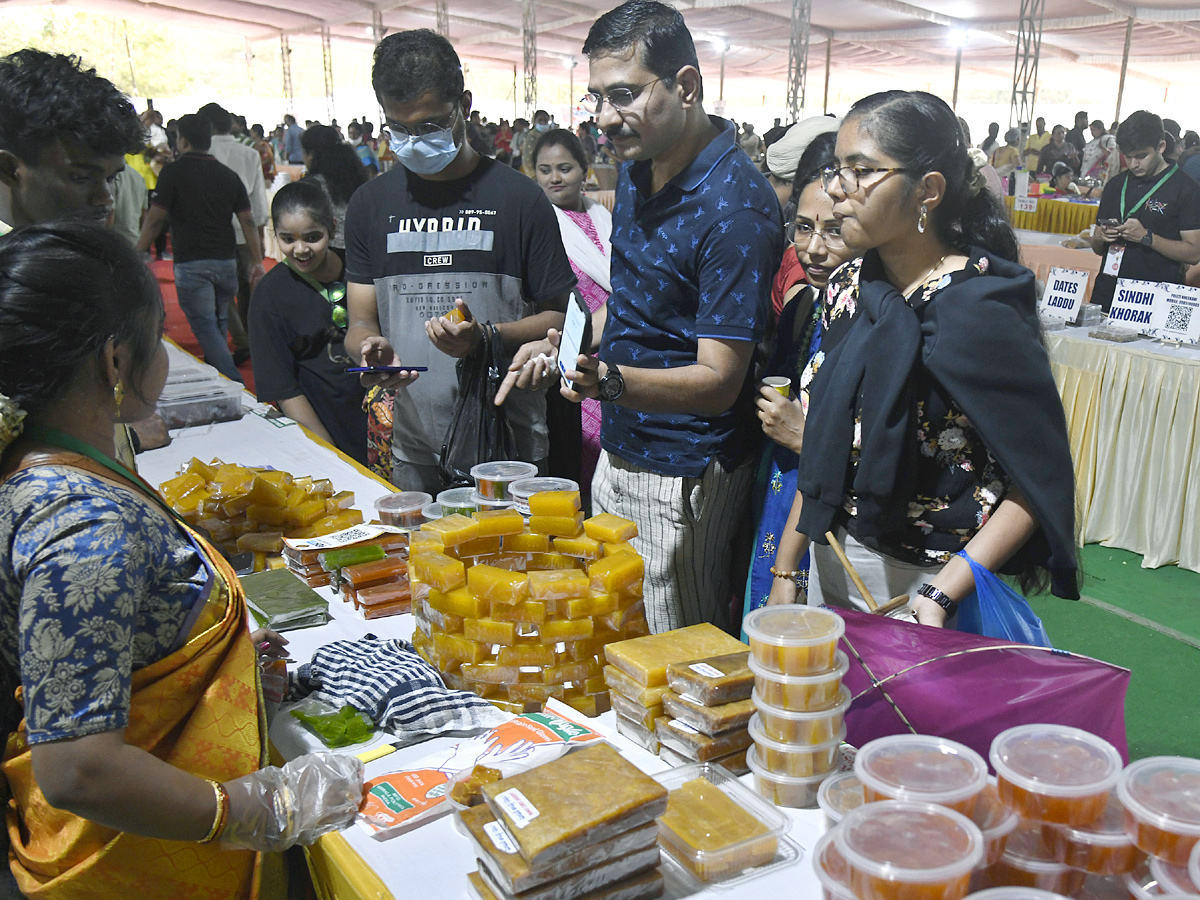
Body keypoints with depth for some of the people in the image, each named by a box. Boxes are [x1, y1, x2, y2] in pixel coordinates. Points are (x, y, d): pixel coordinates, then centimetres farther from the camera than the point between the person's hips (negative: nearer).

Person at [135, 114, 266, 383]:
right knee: (219, 325, 17)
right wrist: (258, 262, 10)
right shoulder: (229, 175, 10)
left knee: (206, 328, -6)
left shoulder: (174, 172, -3)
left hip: (191, 263, -5)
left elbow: (155, 219, -4)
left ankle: (237, 387, -17)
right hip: (226, 261, 5)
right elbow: (248, 221, 7)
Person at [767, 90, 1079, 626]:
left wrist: (940, 596, -25)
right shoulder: (849, 288, 1)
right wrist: (785, 569, 7)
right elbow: (824, 450, 7)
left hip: (922, 581, -6)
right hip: (831, 565, 7)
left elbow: (1042, 480, -18)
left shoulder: (976, 310, -20)